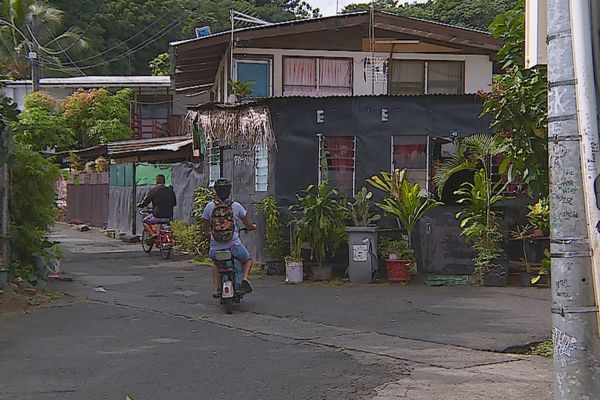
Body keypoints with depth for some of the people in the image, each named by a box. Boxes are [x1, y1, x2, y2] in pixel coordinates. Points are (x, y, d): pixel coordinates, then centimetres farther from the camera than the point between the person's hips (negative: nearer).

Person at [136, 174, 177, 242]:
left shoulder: (153, 190, -6)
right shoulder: (170, 190, 6)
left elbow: (144, 203, -1)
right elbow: (174, 203, 17)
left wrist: (139, 205, 20)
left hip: (158, 217, -4)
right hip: (169, 217, 4)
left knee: (145, 221, 20)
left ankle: (152, 234, -3)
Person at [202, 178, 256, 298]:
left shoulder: (209, 206, 0)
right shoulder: (236, 206, -2)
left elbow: (205, 228, 9)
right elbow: (249, 225, 7)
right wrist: (252, 227, 31)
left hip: (216, 248, 2)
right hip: (234, 246, -2)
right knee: (248, 260, 28)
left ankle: (216, 289, 21)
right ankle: (245, 277, 0)